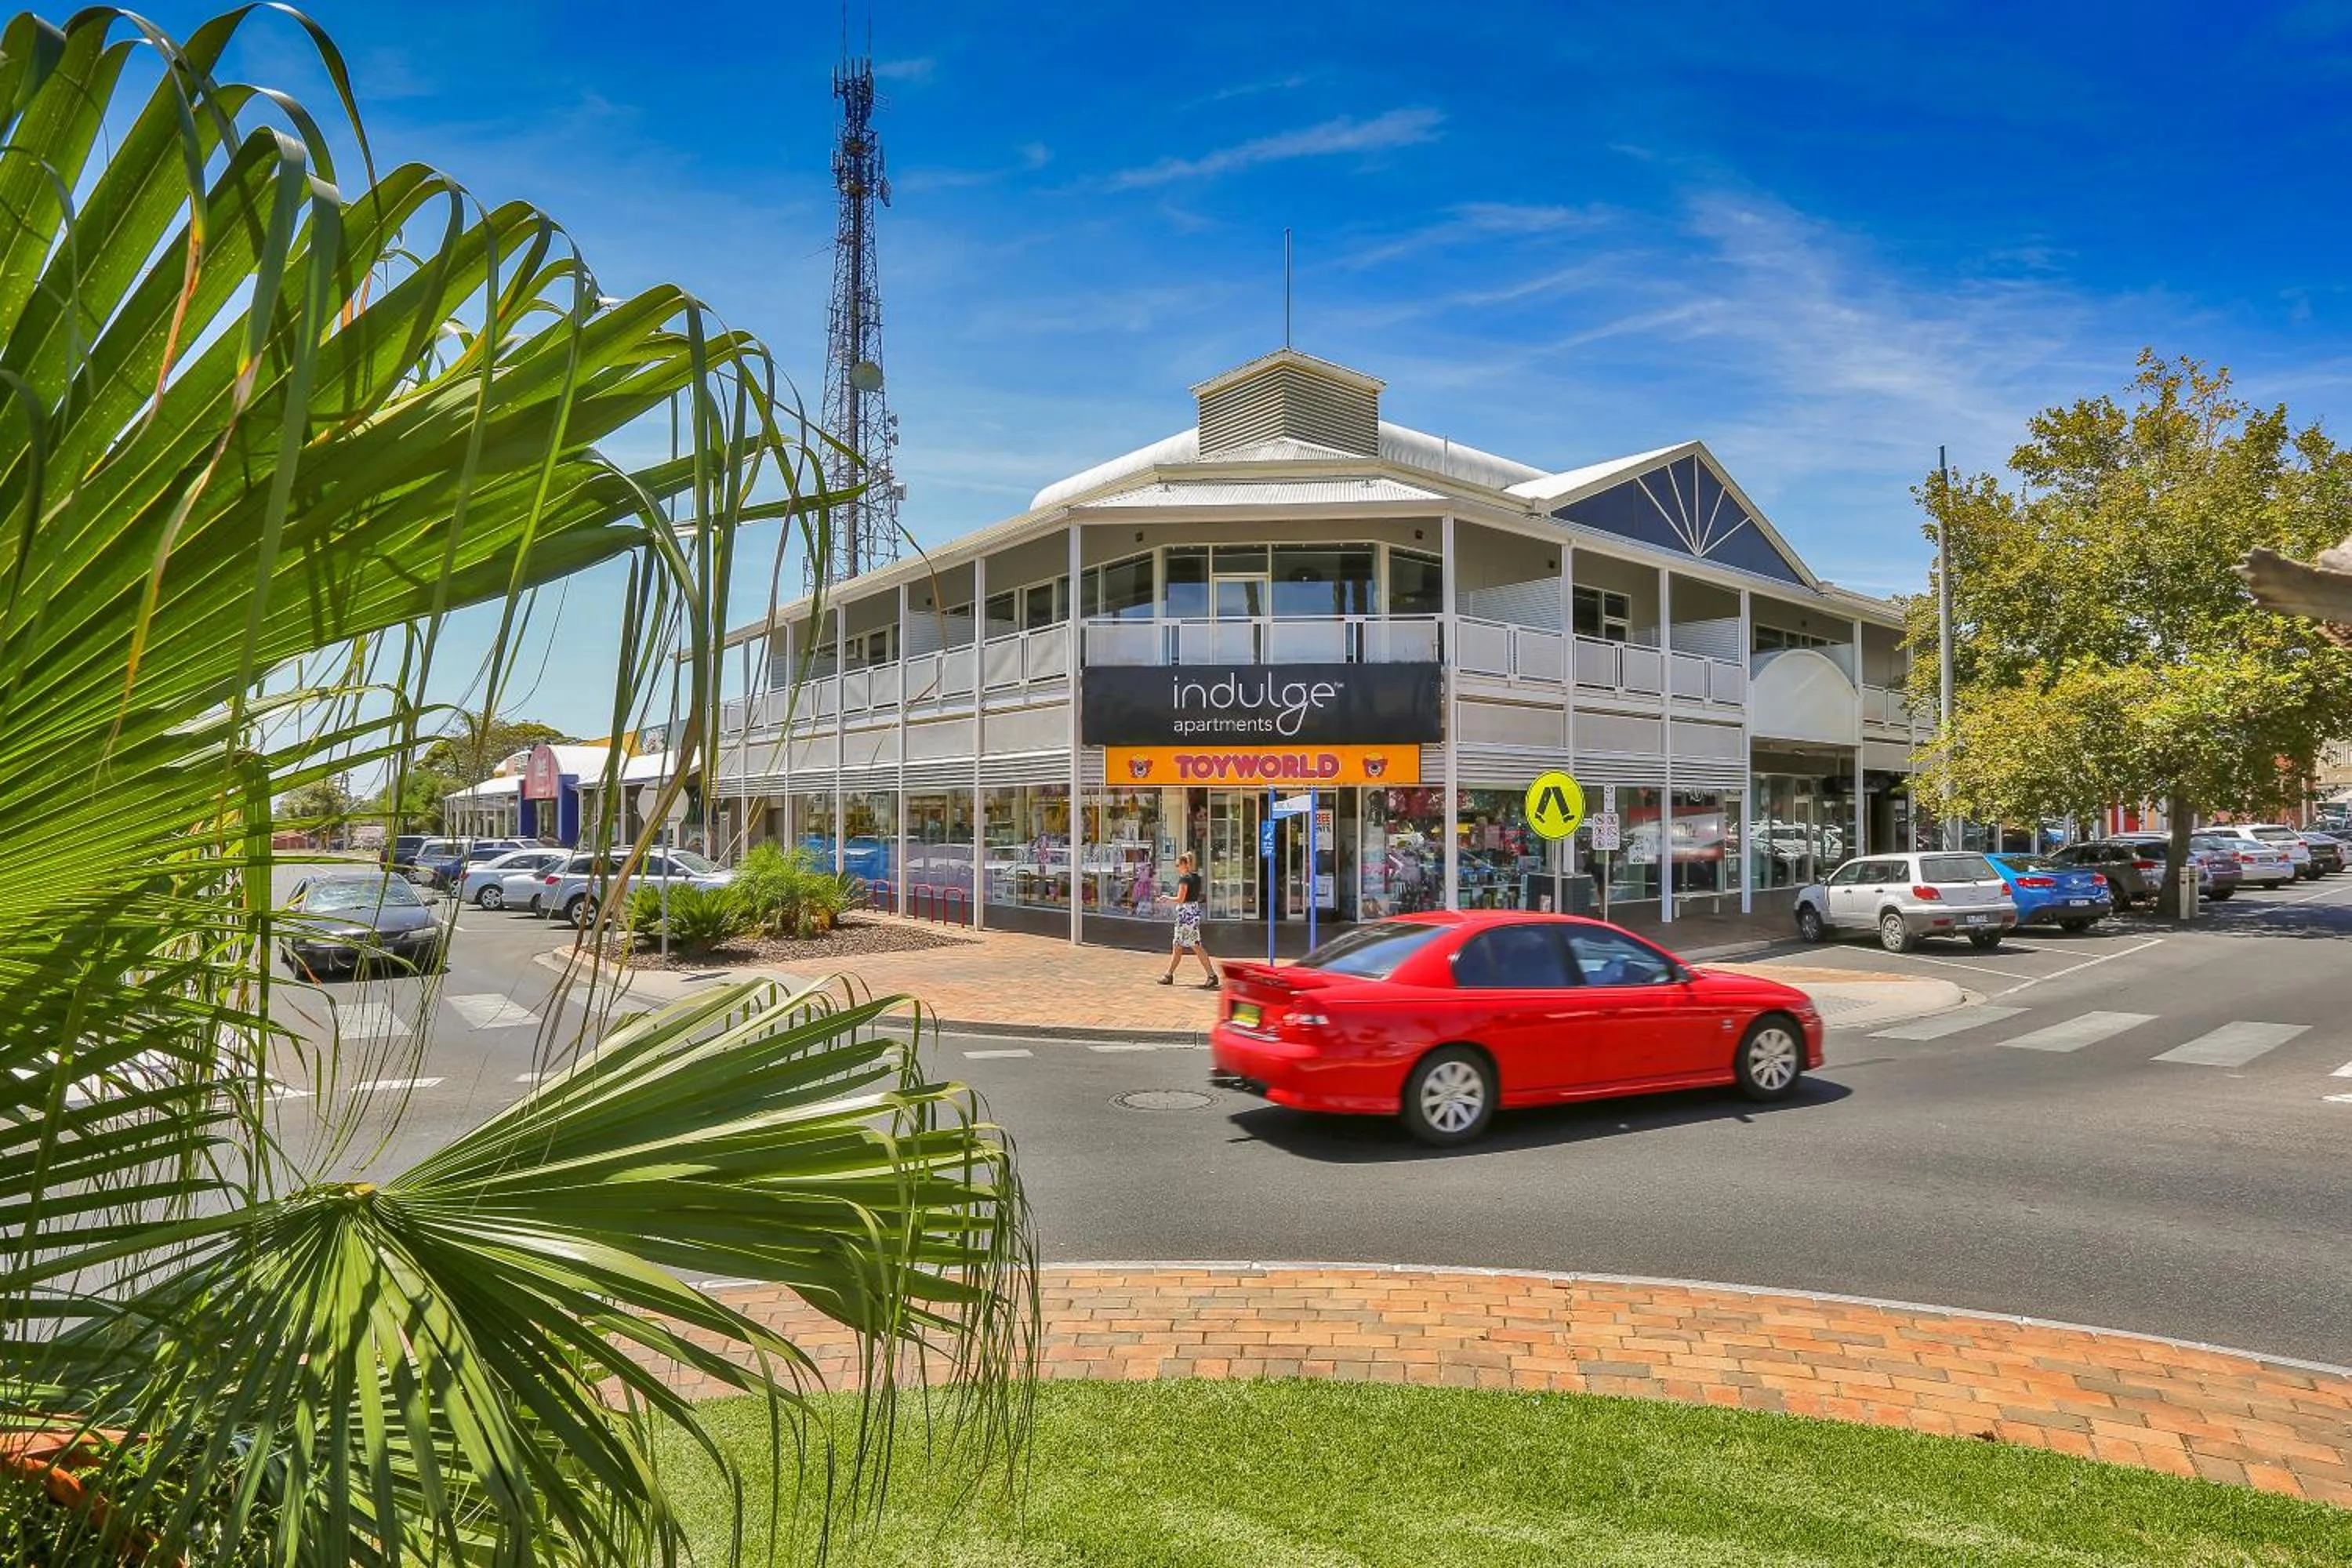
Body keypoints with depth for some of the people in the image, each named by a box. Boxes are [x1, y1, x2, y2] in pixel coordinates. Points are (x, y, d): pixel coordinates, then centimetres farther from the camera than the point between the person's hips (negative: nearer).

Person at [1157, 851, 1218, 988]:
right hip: (1195, 910, 10)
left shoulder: (1184, 879, -15)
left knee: (1196, 946, -8)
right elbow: (1201, 896, 14)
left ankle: (1212, 975, -9)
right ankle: (1169, 975, 21)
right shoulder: (1196, 877, 10)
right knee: (1177, 945, 15)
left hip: (1186, 914, -10)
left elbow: (1180, 899, -17)